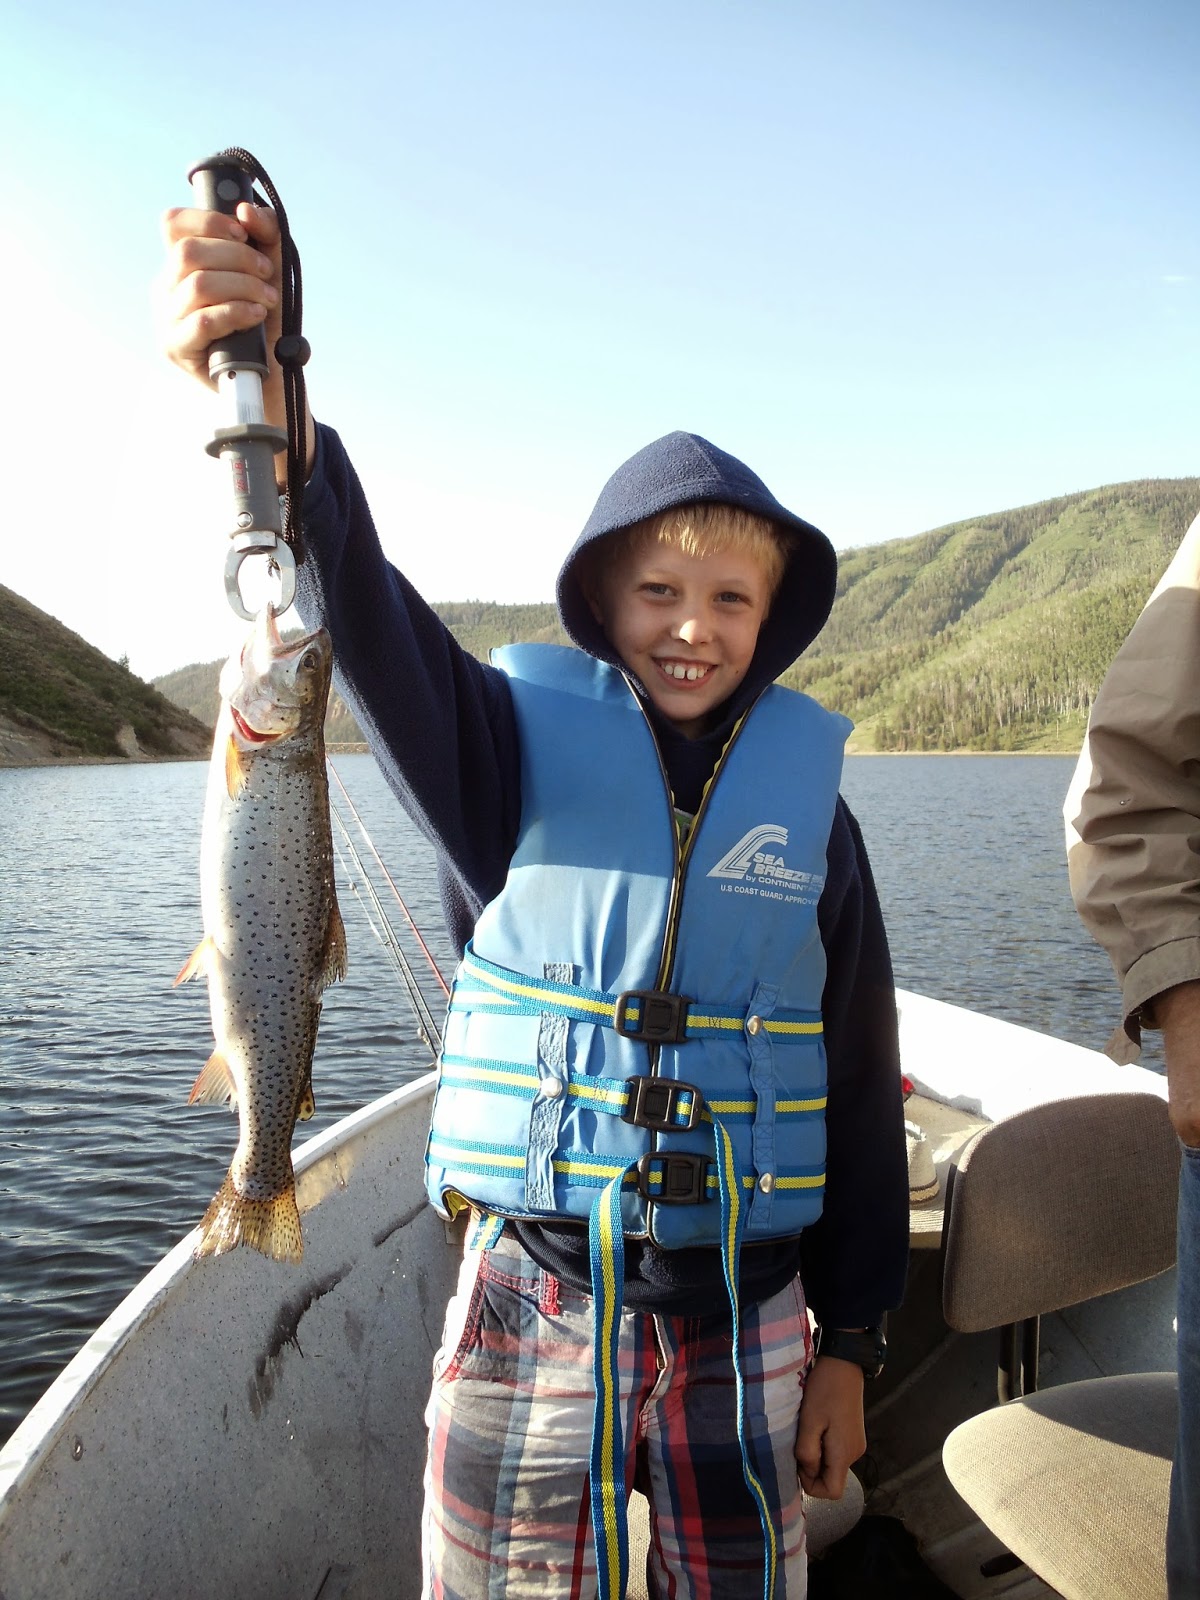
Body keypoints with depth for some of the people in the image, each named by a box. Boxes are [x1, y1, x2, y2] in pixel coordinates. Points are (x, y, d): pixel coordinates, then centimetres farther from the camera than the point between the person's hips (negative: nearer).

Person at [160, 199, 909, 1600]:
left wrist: (850, 1338, 6)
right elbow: (366, 624, -26)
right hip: (529, 1309, -1)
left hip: (742, 1322, 2)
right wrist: (266, 413, -44)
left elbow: (860, 1081, 3)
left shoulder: (808, 798, -1)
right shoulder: (528, 743, -5)